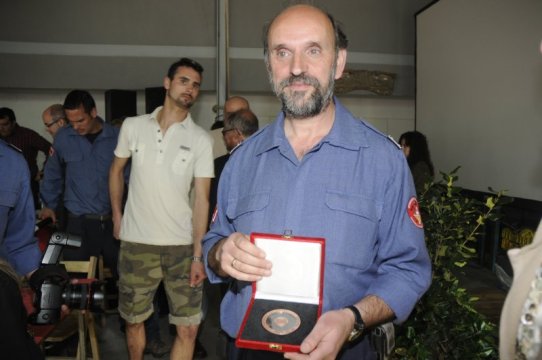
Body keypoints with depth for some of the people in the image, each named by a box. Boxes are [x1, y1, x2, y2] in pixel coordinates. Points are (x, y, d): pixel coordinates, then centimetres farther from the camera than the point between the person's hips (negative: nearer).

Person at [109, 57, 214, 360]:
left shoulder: (201, 140, -3)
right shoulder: (133, 126, 3)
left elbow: (202, 198, -5)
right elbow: (117, 170, 17)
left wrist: (198, 255, -10)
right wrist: (117, 216, 11)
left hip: (182, 245, -1)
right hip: (136, 243, 1)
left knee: (189, 328, 1)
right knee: (133, 320, 15)